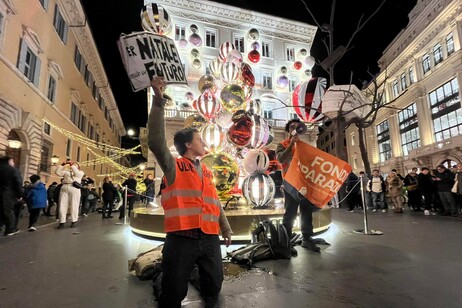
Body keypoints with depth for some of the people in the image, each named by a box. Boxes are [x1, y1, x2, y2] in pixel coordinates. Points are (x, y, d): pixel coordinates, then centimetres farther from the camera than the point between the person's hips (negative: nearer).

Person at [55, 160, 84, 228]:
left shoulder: (80, 172, 17)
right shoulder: (66, 171, 24)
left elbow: (77, 173, -5)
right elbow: (57, 172, 11)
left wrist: (72, 165, -4)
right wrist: (62, 165, 6)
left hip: (74, 188, -3)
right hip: (64, 188, 3)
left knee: (74, 205, -3)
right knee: (62, 205, -1)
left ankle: (74, 221, 4)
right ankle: (62, 222, 3)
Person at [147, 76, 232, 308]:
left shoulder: (207, 173, 18)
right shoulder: (173, 167, 1)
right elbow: (156, 141, -16)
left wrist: (226, 229, 22)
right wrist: (159, 101, -21)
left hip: (210, 239, 6)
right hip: (181, 238, -5)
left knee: (213, 288, 17)